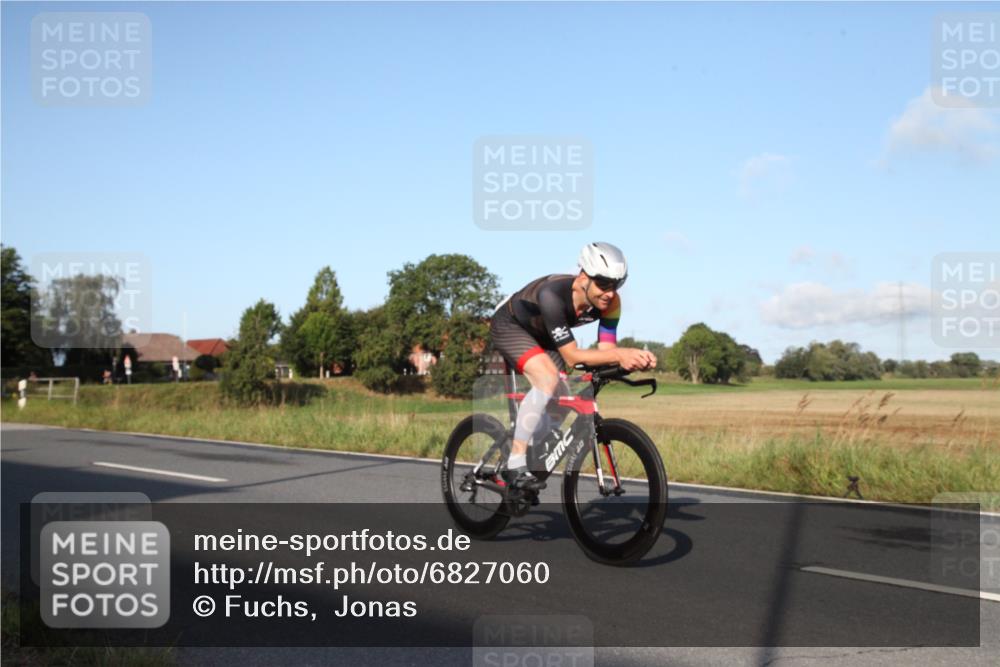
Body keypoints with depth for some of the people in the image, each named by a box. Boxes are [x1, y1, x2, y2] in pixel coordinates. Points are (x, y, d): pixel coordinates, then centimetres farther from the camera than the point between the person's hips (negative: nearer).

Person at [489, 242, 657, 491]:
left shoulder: (610, 302, -22)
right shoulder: (553, 294, -40)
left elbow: (606, 350, -22)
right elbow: (572, 356, -41)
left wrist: (633, 359, -43)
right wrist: (620, 354, -52)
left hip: (541, 335, 7)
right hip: (509, 326, -7)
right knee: (548, 379, -30)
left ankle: (530, 460, 22)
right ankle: (515, 466, -24)